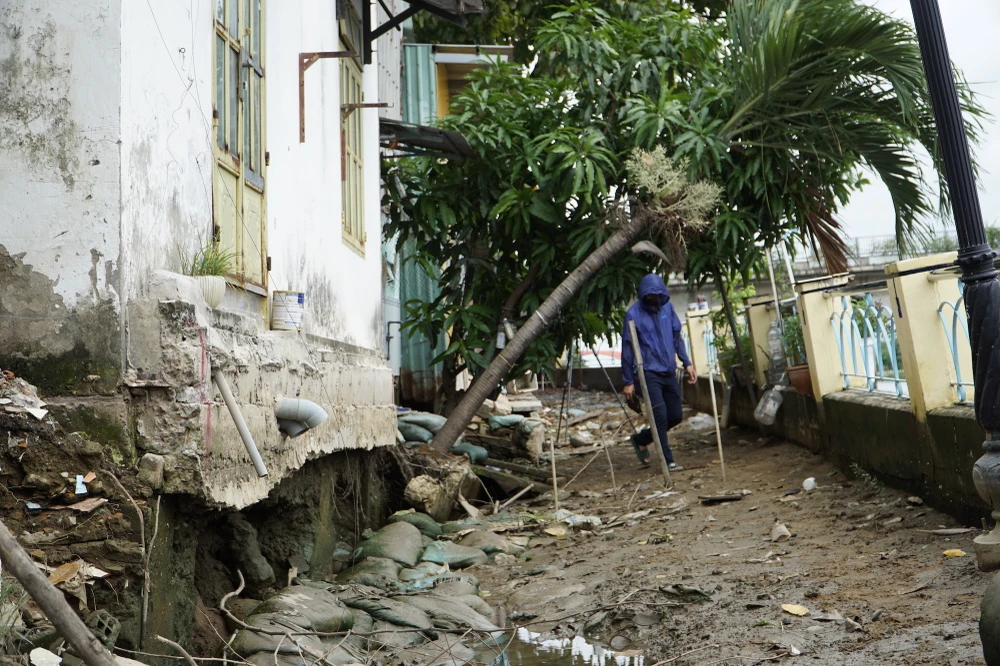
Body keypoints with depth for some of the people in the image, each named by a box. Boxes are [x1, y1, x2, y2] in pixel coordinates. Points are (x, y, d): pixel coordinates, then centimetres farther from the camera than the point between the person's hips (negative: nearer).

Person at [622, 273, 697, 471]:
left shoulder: (667, 307, 5)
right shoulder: (634, 314, -10)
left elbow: (677, 337, 15)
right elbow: (627, 349, -7)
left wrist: (687, 363, 8)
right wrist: (628, 381, -7)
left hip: (669, 373, 6)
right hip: (649, 373, -6)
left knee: (675, 416, 10)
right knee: (661, 416, -12)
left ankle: (641, 440, 29)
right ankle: (668, 461, 0)